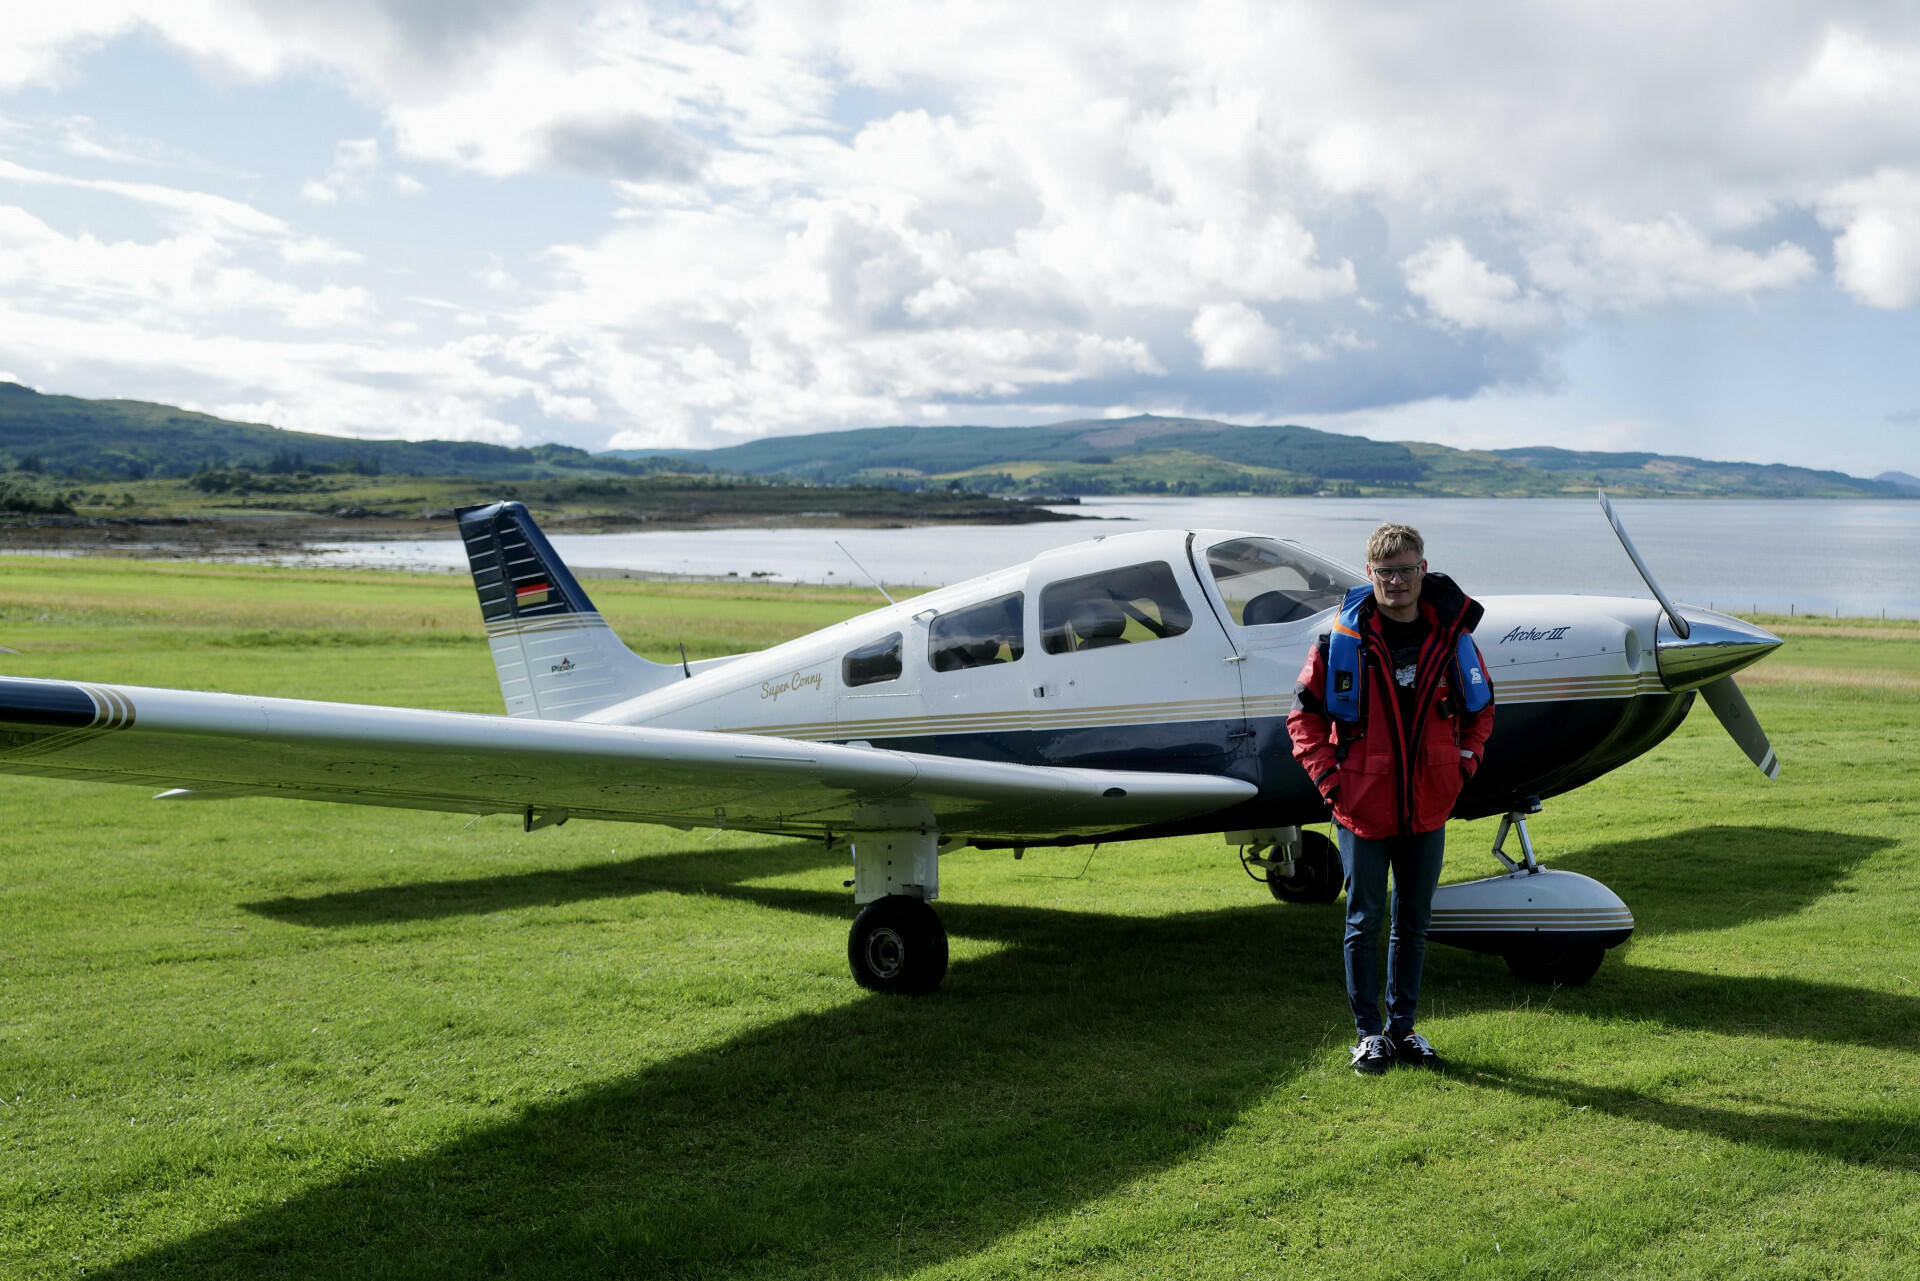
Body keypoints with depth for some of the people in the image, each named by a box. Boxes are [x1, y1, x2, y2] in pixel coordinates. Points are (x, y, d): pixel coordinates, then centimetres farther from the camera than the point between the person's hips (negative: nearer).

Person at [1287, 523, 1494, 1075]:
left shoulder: (1451, 637, 0)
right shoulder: (1343, 640, -8)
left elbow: (1480, 709, 16)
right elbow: (1304, 714, 0)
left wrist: (1464, 764, 5)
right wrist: (1328, 777, -7)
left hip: (1428, 811, 3)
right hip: (1363, 809, -3)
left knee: (1413, 923, 13)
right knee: (1365, 922, 6)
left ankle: (1404, 1027, 26)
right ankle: (1368, 1032, 17)